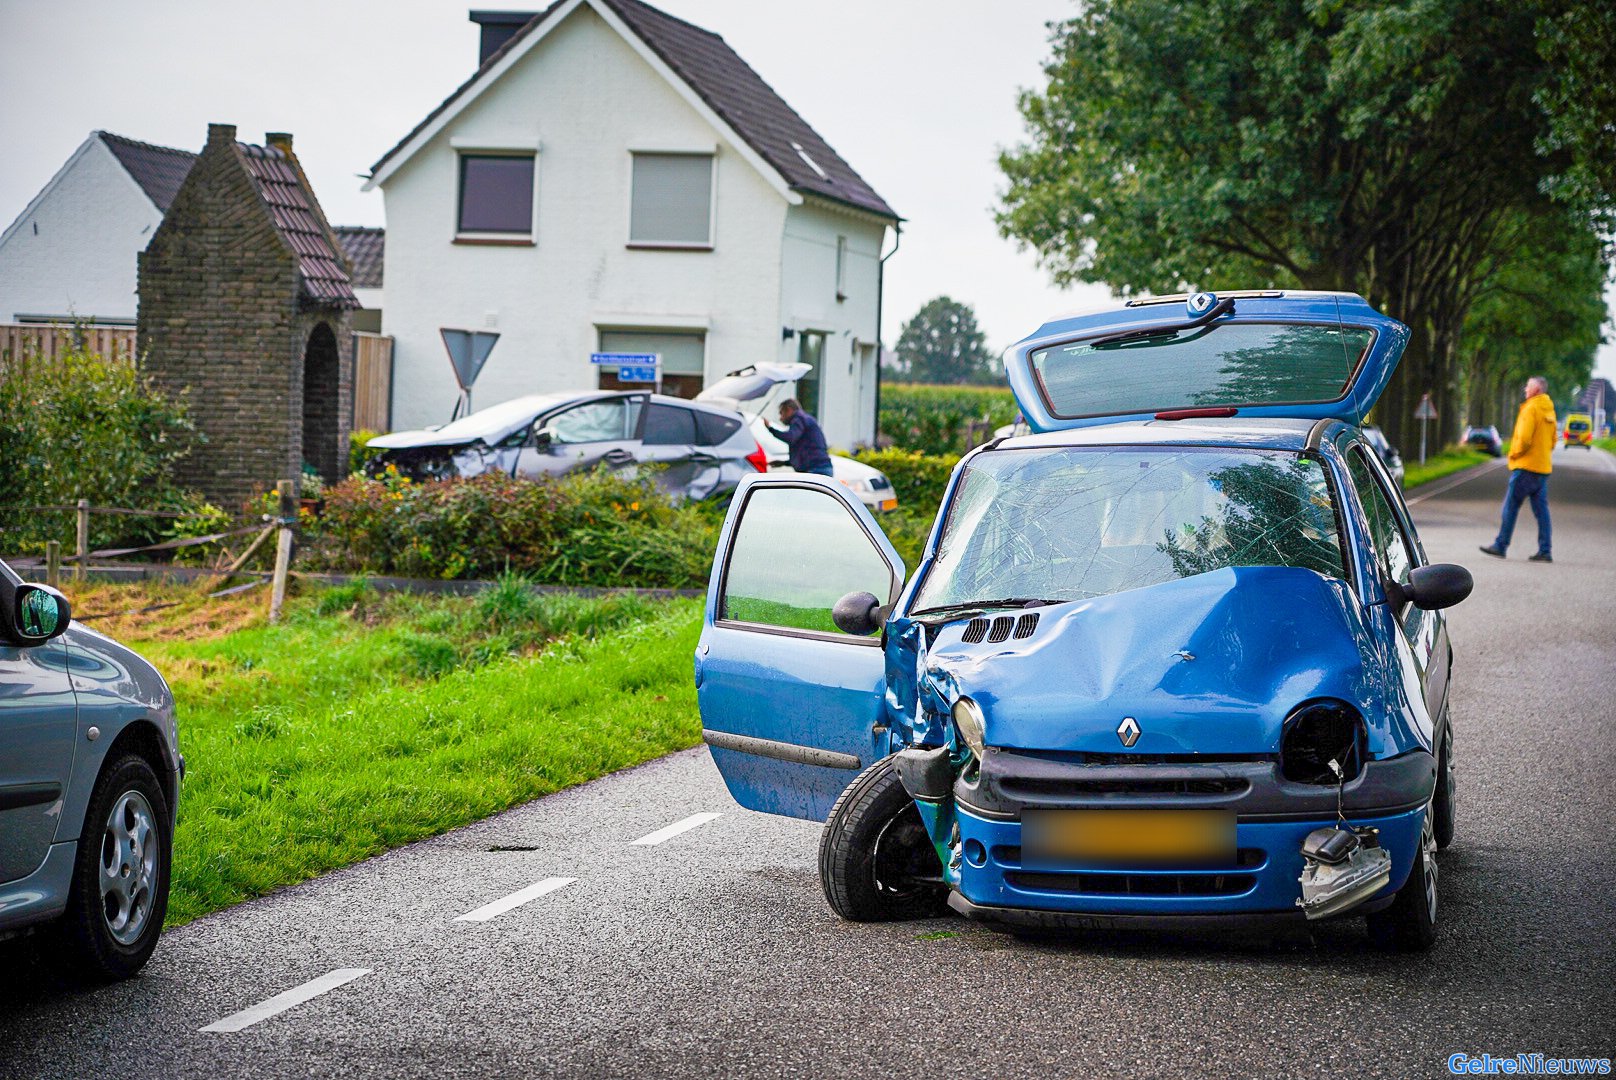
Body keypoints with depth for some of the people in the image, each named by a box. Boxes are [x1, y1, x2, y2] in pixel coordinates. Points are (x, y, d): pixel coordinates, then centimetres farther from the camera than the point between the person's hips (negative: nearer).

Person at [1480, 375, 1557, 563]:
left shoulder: (1531, 408, -13)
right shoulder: (1549, 411, 14)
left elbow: (1524, 438, -20)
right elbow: (1552, 440, 20)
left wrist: (1514, 453, -5)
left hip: (1525, 466, -8)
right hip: (1543, 467, 8)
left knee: (1511, 505, -1)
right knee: (1541, 509, 6)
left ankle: (1500, 545, 1)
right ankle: (1544, 551, 4)